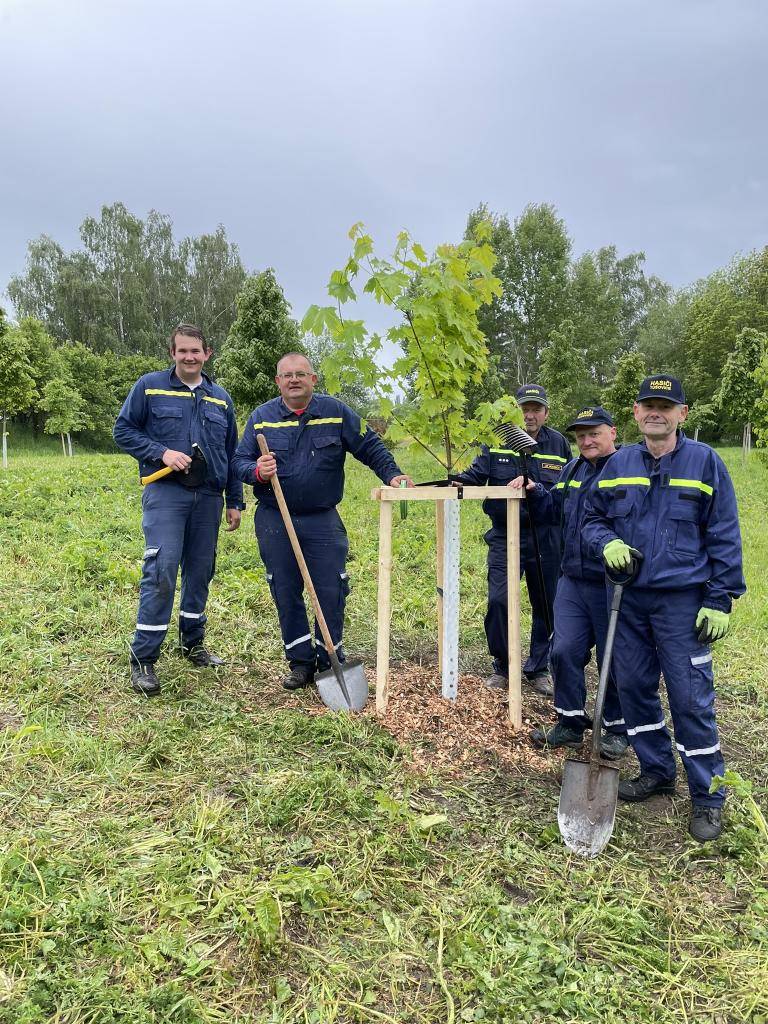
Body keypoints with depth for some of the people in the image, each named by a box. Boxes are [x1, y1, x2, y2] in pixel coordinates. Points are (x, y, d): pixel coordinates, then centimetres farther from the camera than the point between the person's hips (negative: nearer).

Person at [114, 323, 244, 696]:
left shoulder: (220, 398, 14)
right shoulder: (149, 386, 3)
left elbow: (232, 454, 17)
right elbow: (123, 431, 3)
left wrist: (235, 502, 14)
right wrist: (162, 453, -12)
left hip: (208, 497, 4)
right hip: (165, 493, -4)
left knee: (199, 573, 10)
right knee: (160, 572, -12)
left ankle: (192, 643, 27)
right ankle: (143, 658, -3)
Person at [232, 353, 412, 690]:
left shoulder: (335, 412, 2)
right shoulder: (261, 416, 4)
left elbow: (370, 446, 6)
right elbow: (239, 462, 4)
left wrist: (392, 475, -6)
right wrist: (257, 471, -17)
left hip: (323, 521, -1)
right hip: (274, 523, 1)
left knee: (331, 593, -1)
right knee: (285, 595, 6)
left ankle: (331, 664, 15)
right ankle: (301, 663, 20)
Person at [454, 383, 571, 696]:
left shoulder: (559, 444, 5)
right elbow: (476, 474, 1)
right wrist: (452, 481, -18)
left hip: (547, 540, 2)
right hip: (506, 537, -1)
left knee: (546, 605, 10)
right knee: (498, 601, -9)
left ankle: (539, 669, 28)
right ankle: (502, 667, 12)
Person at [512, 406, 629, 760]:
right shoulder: (573, 469, 12)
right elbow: (555, 507, 26)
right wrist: (534, 490, 8)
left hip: (612, 585, -6)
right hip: (572, 581, 6)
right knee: (564, 651, 7)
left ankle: (617, 729, 28)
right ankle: (571, 723, 24)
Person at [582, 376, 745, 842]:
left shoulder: (704, 462, -3)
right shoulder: (618, 464, 6)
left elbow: (724, 536, -3)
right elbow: (593, 517, 15)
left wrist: (721, 599, -8)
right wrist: (608, 542, -7)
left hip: (682, 602, -4)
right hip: (628, 598, 4)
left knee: (691, 698, 0)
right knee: (634, 688, 12)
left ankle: (708, 797, 17)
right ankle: (656, 771, 32)